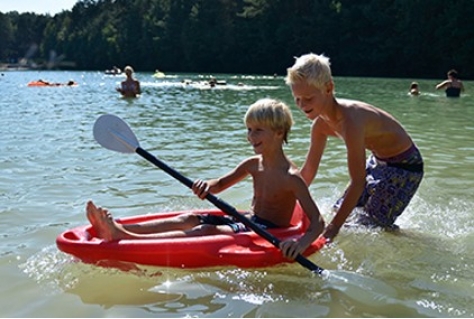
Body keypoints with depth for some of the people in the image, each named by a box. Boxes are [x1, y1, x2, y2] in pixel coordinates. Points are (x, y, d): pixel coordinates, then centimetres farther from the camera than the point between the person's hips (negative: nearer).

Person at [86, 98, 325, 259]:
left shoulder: (291, 177, -16)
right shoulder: (253, 164, 6)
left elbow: (318, 222, -21)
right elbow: (220, 184, 18)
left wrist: (302, 243, -42)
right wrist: (206, 186, -8)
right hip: (249, 221, 8)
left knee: (207, 231, -28)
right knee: (189, 219, -11)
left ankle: (125, 239, -41)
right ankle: (119, 230, -26)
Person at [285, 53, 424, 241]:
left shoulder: (350, 120, -35)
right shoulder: (321, 123, -9)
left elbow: (358, 183, -34)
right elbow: (308, 171, 3)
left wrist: (334, 226, -32)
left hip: (404, 166, -8)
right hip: (379, 161, 8)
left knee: (370, 226, -10)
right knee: (341, 211, 9)